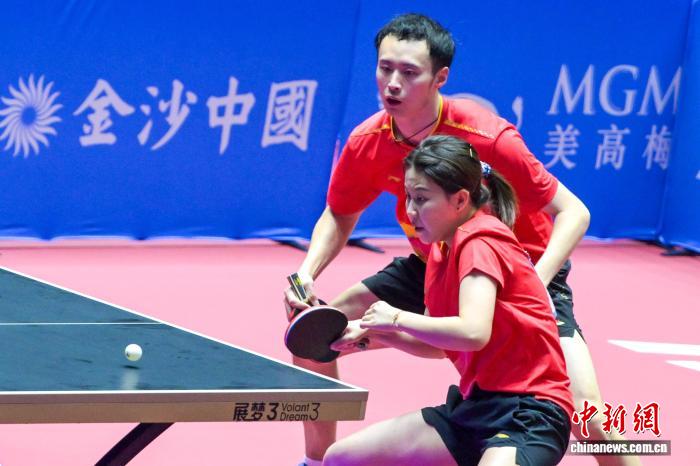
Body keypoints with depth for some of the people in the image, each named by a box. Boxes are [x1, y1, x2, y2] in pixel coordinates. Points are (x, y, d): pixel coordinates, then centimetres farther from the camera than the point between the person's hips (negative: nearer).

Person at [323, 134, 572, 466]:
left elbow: (472, 332, -30)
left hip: (529, 411, -9)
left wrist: (397, 318, -18)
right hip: (475, 405, 10)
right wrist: (374, 333, 6)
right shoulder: (442, 252, 12)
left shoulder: (480, 244, -15)